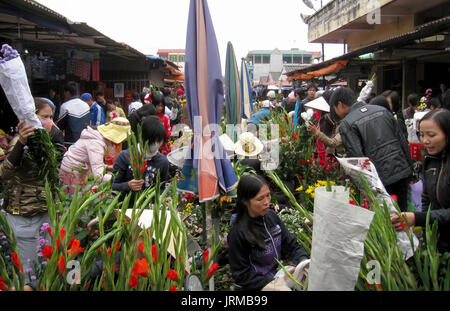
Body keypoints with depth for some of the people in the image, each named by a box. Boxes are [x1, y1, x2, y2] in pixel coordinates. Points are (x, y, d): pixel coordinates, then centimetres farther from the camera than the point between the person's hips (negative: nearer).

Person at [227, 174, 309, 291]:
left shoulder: (272, 216, -2)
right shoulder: (238, 233, -19)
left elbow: (291, 245, 4)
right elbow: (242, 275, -12)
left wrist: (304, 262, -14)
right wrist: (271, 284, -19)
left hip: (279, 275, 6)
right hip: (257, 286, -6)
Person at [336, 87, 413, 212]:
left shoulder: (346, 124, -8)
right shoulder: (382, 110, 10)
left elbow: (356, 157, -15)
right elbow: (403, 141, 11)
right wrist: (410, 169, 17)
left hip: (381, 179, -6)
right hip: (403, 171, 6)